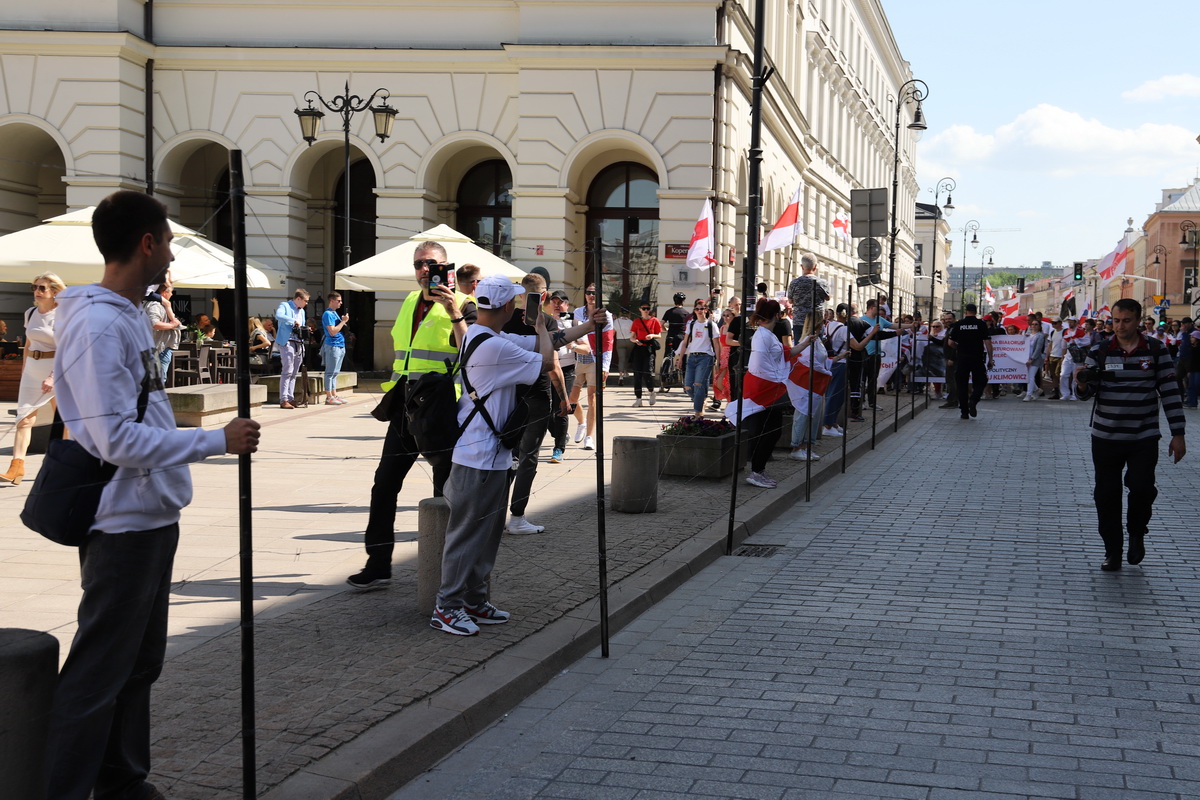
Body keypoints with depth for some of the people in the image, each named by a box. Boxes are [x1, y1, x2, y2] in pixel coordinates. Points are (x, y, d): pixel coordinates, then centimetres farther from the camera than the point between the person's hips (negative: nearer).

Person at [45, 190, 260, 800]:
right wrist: (217, 441, -21)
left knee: (139, 663, 19)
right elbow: (116, 438, -25)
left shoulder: (129, 315, 11)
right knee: (97, 674, -5)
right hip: (123, 522, -10)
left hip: (153, 517, 10)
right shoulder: (98, 324, -20)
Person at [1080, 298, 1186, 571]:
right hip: (1105, 436, 1)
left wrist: (1178, 434, -2)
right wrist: (1082, 383, -23)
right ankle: (1112, 551, 19)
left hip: (1144, 438, -1)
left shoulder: (1156, 351, -1)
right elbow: (1085, 392, 2)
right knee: (1107, 495, 5)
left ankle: (1137, 533, 19)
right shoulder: (1099, 351, 1)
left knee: (1142, 488, -10)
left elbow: (1170, 393, 1)